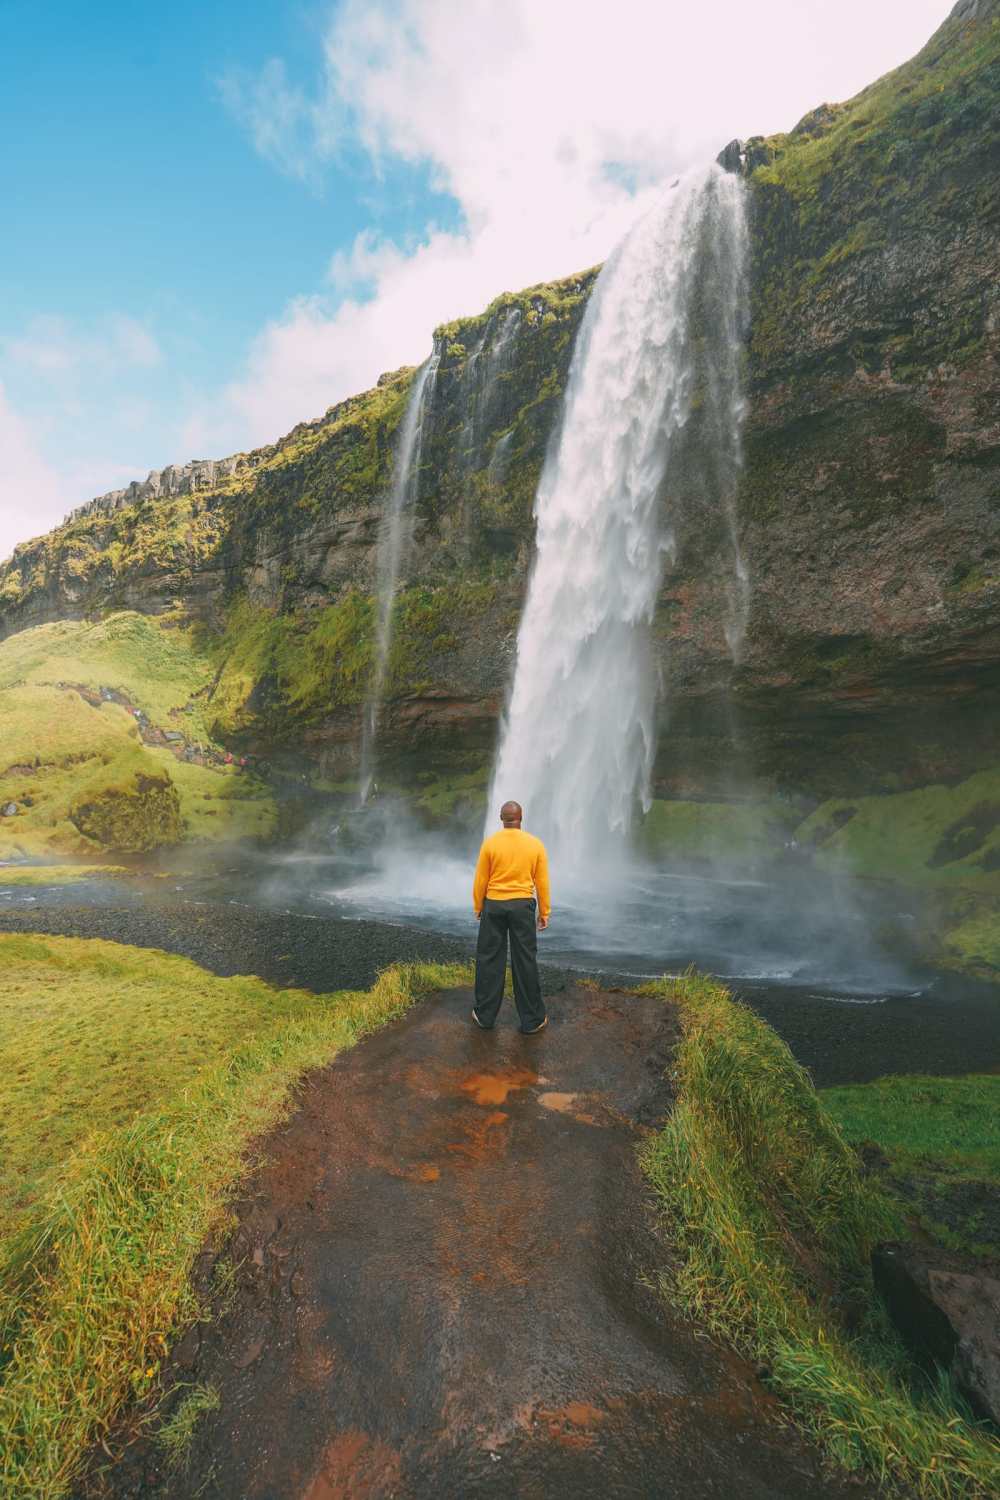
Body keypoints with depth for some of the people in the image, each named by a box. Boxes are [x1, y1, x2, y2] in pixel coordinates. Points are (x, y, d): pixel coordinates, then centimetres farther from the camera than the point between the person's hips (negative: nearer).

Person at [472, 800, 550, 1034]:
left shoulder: (490, 843, -7)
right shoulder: (536, 844, -4)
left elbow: (480, 880, -2)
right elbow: (542, 883, 0)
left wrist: (478, 908, 11)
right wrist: (544, 913, 8)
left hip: (494, 905, 0)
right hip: (522, 906, 1)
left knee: (489, 960, 10)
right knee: (525, 962, 7)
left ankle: (485, 1016, 19)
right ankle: (532, 1020, 15)